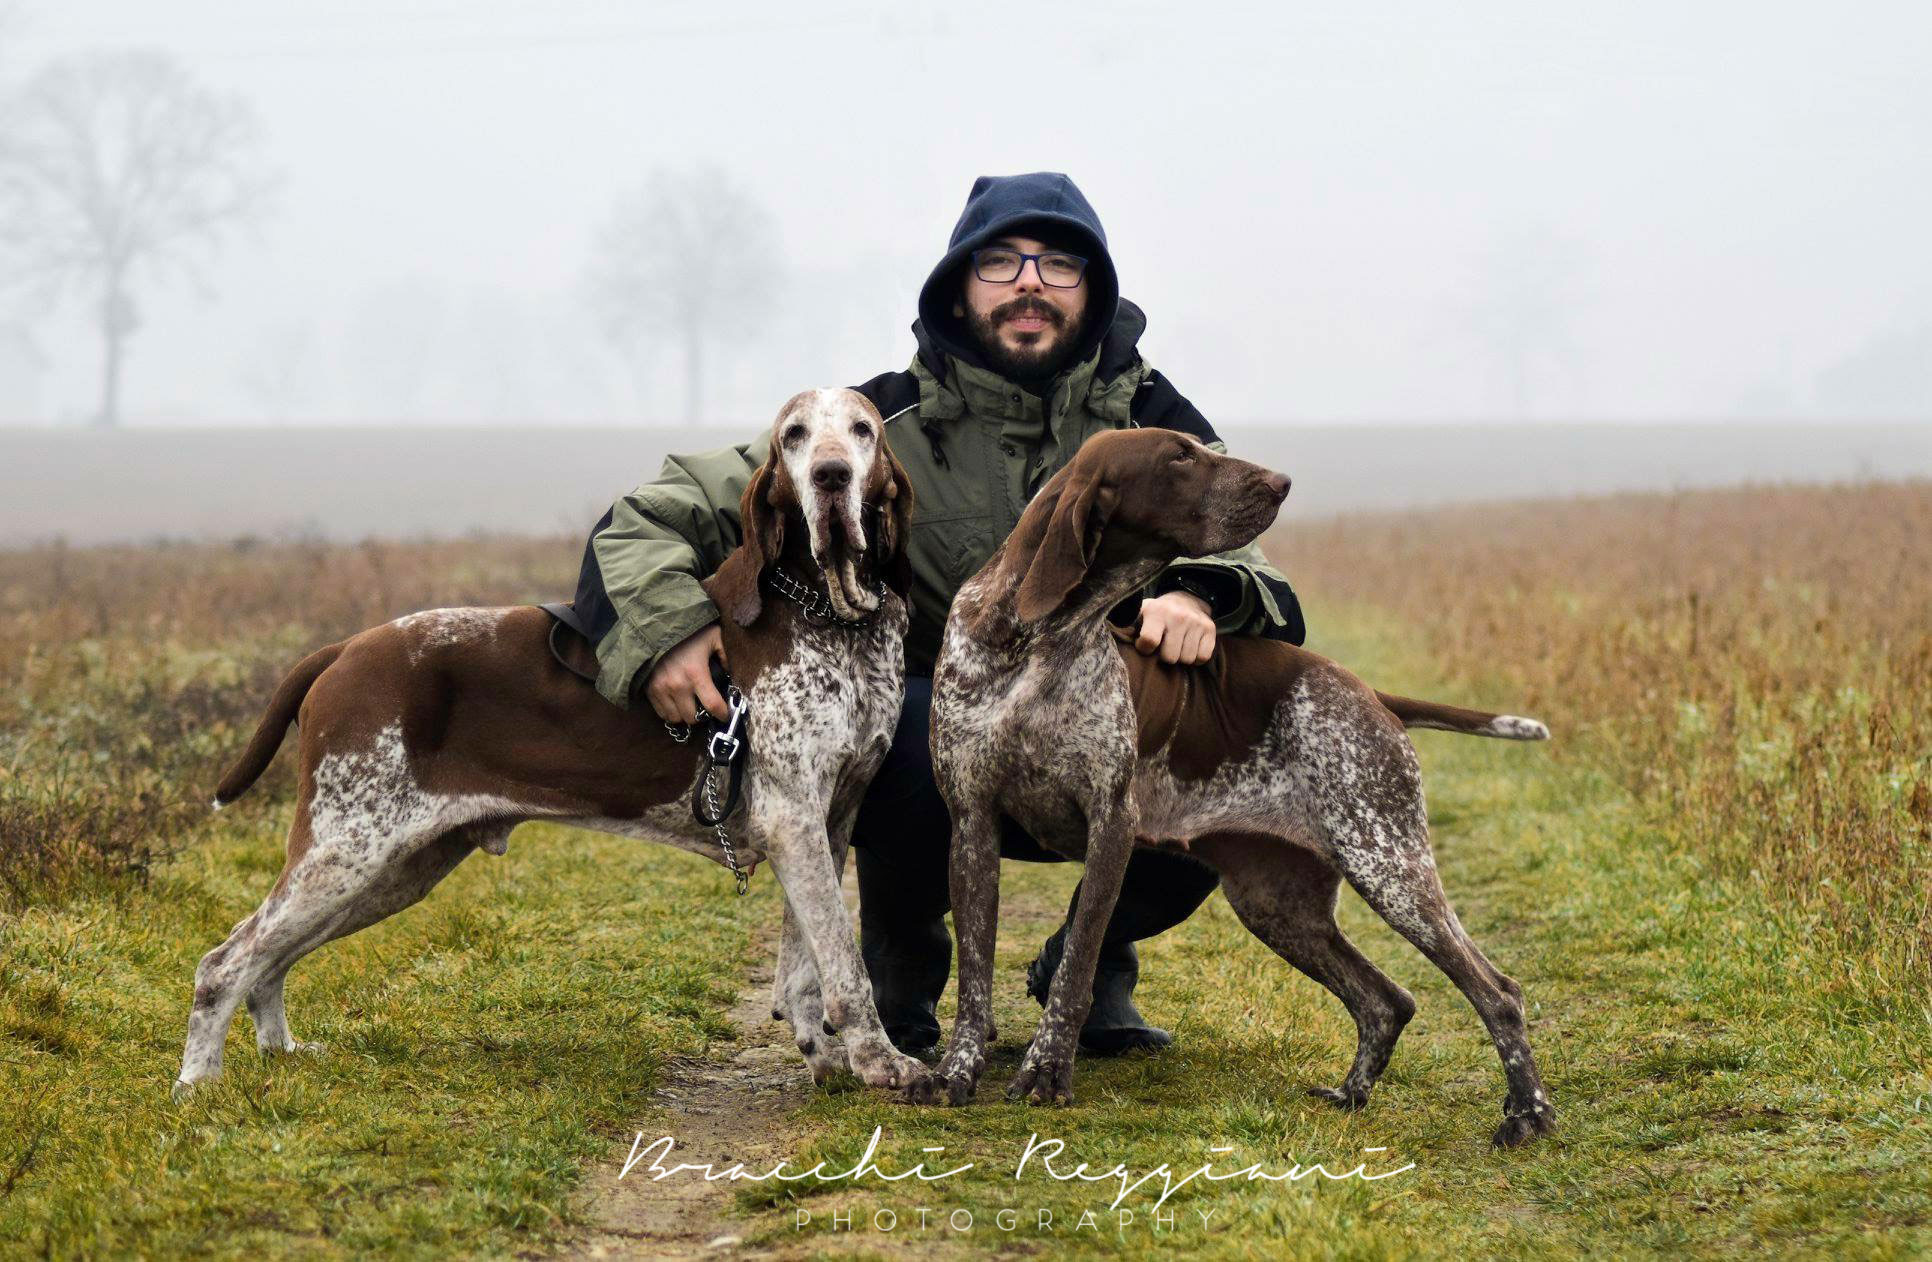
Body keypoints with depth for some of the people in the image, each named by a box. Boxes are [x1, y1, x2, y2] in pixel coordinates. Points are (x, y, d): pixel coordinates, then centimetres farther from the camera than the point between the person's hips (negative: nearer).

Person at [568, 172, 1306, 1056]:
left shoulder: (1155, 426, -1)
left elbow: (1245, 555, -10)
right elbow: (653, 519, -11)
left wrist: (1198, 595, -35)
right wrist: (664, 627, -33)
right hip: (938, 775, -2)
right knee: (914, 723, -37)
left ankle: (1091, 961, 4)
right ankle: (899, 969, -5)